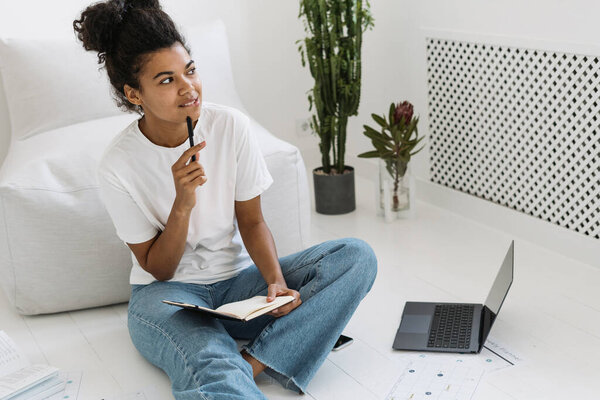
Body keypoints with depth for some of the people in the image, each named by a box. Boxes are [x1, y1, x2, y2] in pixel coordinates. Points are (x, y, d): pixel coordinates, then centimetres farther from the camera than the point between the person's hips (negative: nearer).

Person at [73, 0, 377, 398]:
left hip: (239, 279, 5)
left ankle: (250, 364, -26)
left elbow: (252, 222, 0)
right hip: (167, 292, -5)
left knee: (358, 256, -20)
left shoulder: (231, 126, -8)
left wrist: (277, 282, -19)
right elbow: (158, 269, -7)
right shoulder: (118, 166, -13)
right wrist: (183, 204, -26)